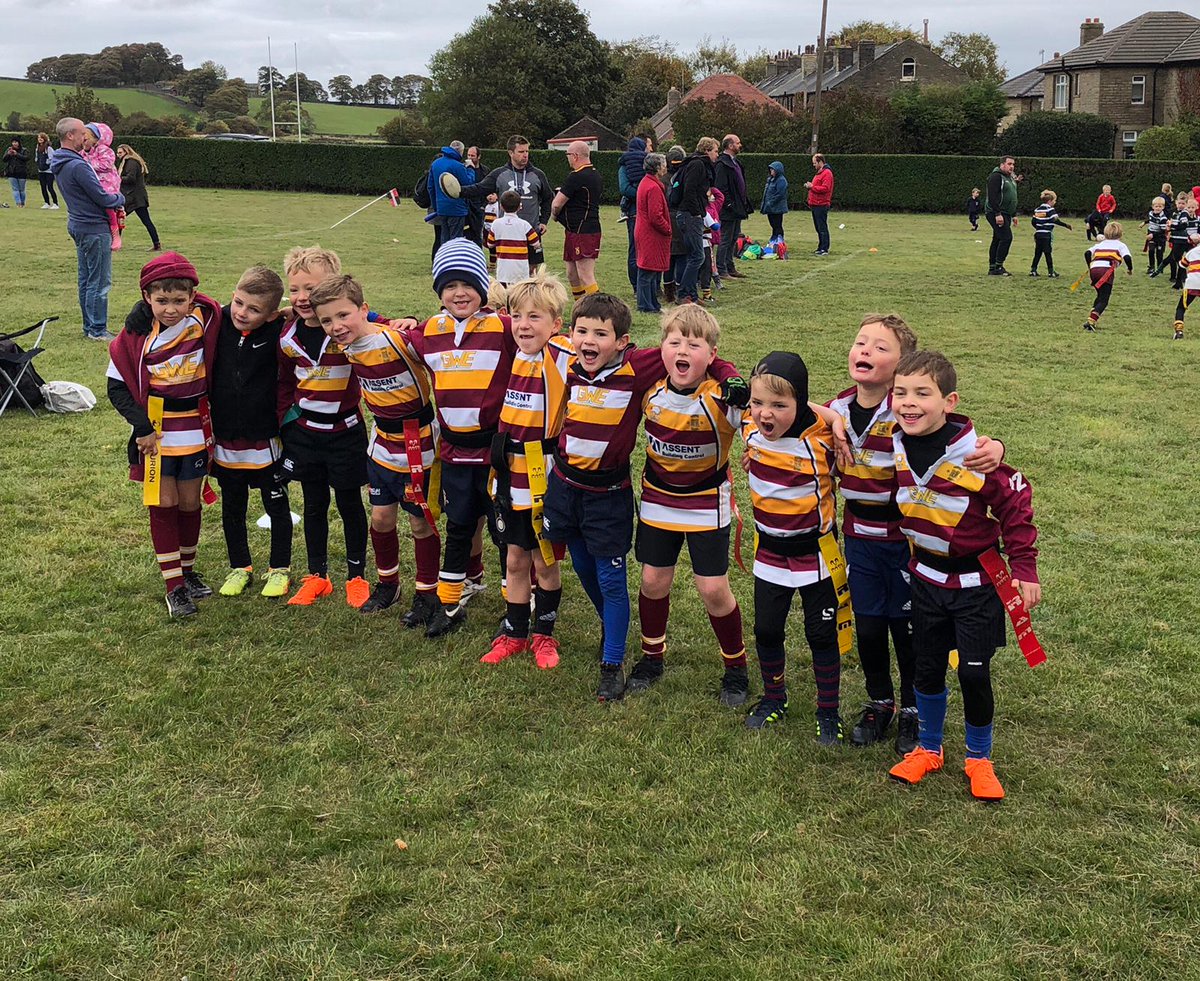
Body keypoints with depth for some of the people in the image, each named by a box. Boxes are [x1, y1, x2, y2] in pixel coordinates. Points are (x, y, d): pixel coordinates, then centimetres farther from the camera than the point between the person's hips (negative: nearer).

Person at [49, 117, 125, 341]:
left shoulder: (59, 164, 9)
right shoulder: (78, 166, -22)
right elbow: (102, 198, -19)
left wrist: (113, 199, 8)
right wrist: (121, 198, 2)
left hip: (78, 225, 10)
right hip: (94, 227, -10)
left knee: (86, 279, 16)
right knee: (100, 281, -3)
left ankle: (89, 326, 23)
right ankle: (97, 330, 2)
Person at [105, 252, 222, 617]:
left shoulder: (206, 321, -10)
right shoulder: (136, 334, -11)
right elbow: (117, 385, -5)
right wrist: (141, 426, -12)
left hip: (195, 429, 1)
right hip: (154, 431, -1)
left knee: (189, 502, 11)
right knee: (163, 504, 0)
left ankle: (188, 570, 29)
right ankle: (174, 586, 7)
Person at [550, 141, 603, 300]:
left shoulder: (576, 177, -16)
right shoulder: (596, 175, 15)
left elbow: (556, 204, -15)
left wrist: (554, 214, 8)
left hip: (582, 232, -10)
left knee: (586, 278, -10)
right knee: (572, 275, 16)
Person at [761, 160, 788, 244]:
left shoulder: (781, 180, -14)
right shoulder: (770, 179, 15)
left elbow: (779, 195, -21)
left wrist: (770, 204, -20)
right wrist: (763, 204, 12)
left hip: (777, 209, -9)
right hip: (770, 209, 9)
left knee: (777, 226, -5)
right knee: (773, 226, 16)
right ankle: (773, 242, 23)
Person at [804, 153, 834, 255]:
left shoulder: (827, 173, -12)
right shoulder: (819, 173, 20)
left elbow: (825, 188, -21)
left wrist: (812, 186, -15)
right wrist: (810, 186, 9)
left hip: (821, 206, -10)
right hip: (815, 205, 10)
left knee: (822, 228, -8)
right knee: (818, 228, 12)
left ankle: (825, 249, -7)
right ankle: (820, 248, 17)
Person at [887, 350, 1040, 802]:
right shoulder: (897, 446, -10)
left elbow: (1016, 504, -13)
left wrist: (1024, 571, -10)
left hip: (975, 582, -4)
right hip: (926, 576, 4)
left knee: (974, 673, 2)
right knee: (928, 668, 13)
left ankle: (979, 760, 23)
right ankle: (928, 749, 32)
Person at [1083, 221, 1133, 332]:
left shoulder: (1100, 244, 28)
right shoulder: (1120, 245, 17)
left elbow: (1087, 253, 13)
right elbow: (1127, 257, 0)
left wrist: (1089, 267, 24)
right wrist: (1130, 269, 16)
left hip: (1094, 270, 5)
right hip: (1107, 271, -5)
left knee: (1100, 296, 25)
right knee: (1103, 300, -1)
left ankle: (1091, 320, 15)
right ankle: (1090, 321, -21)